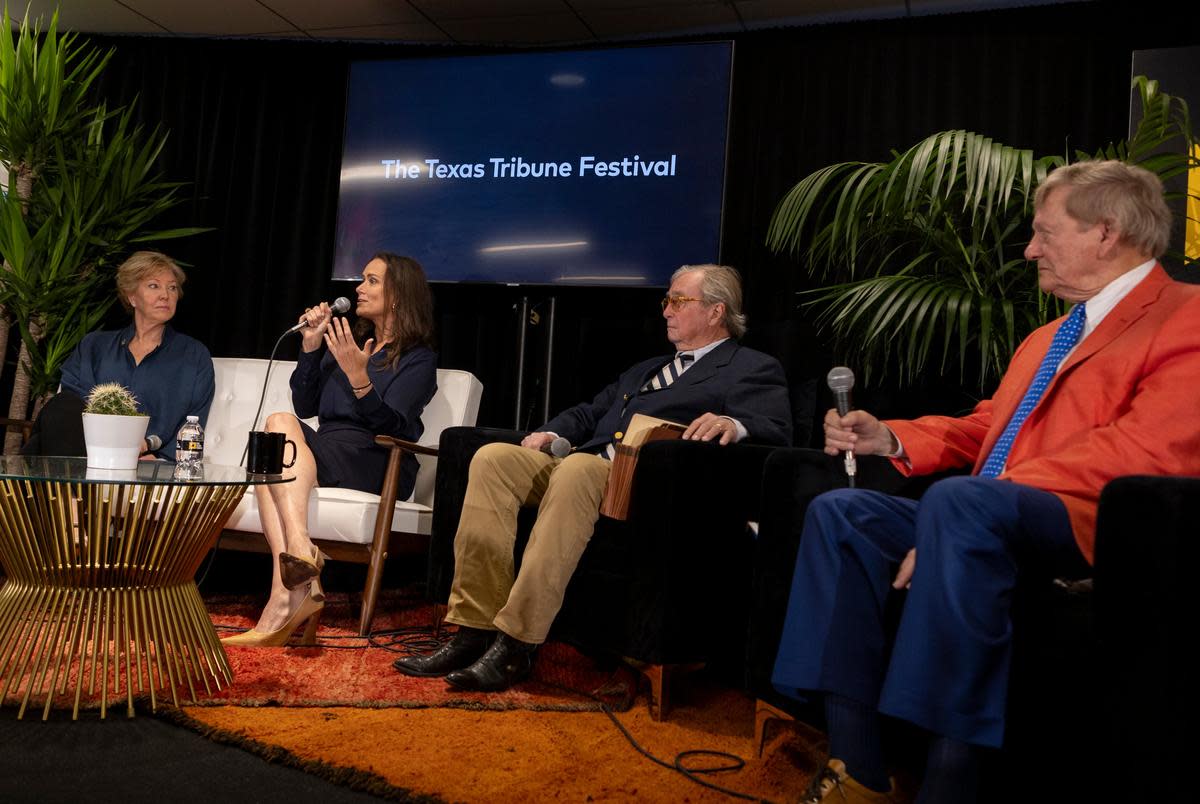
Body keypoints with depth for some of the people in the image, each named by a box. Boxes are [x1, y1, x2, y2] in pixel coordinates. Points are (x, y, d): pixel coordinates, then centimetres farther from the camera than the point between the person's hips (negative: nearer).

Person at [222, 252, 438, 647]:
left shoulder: (418, 359, 5)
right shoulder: (347, 341, 26)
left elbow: (390, 425, -10)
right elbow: (305, 406, 19)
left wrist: (358, 378, -26)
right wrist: (311, 345, 8)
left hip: (377, 466, -5)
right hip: (323, 451, 6)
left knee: (280, 423, -28)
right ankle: (297, 586, -42)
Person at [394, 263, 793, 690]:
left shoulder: (754, 370, 11)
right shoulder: (645, 369, 34)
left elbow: (776, 429, -6)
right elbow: (590, 412, 30)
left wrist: (733, 424, -28)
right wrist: (551, 432, 9)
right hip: (582, 467, 7)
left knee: (576, 469, -37)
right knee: (492, 457, -17)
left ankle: (516, 644, -34)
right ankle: (474, 631, -21)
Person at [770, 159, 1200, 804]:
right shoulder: (1047, 338, 27)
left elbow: (1142, 450, -17)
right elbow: (983, 427, 27)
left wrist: (996, 494, -23)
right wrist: (889, 438, 9)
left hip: (1088, 527, -9)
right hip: (980, 519, 9)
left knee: (957, 501, -37)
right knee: (838, 510, -10)